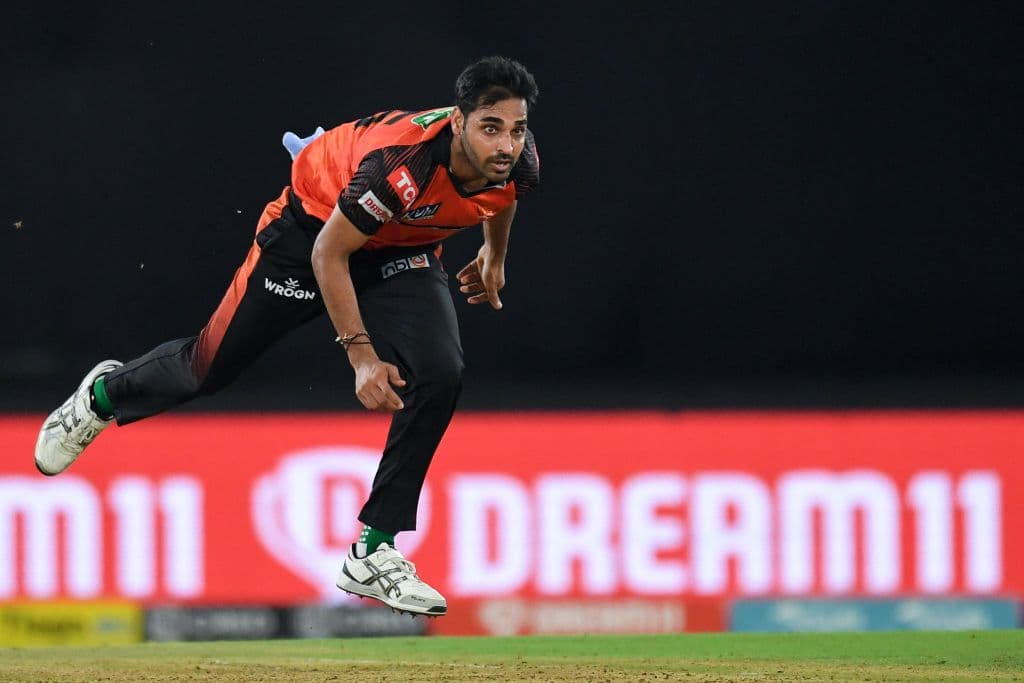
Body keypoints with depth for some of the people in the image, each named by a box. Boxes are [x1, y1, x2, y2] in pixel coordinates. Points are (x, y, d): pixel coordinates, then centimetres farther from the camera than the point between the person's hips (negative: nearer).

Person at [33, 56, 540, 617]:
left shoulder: (518, 163, -24)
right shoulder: (402, 168, -42)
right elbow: (328, 255, -28)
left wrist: (495, 255, 23)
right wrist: (361, 354, -31)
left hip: (401, 253, 5)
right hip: (316, 228, -4)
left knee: (439, 377, -19)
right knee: (211, 365, 8)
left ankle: (374, 554, -8)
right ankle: (105, 395, 43)